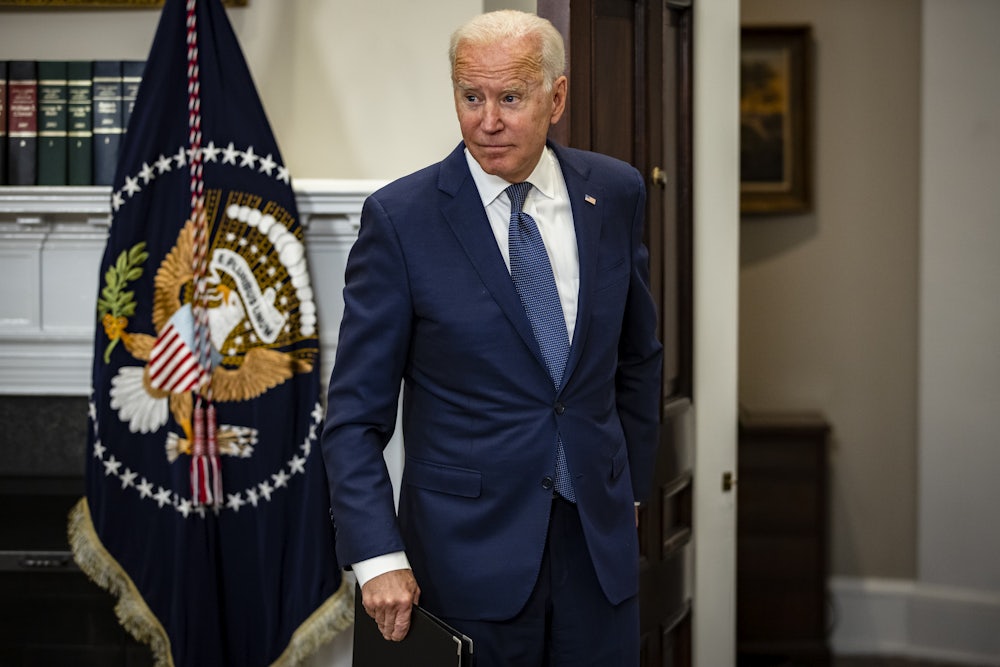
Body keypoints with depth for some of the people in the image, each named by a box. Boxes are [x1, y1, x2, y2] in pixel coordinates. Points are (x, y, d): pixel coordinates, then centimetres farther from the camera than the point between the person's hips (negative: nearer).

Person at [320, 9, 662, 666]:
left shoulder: (615, 193, 1)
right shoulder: (401, 217, -10)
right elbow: (356, 411, -8)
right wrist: (378, 557, -16)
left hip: (599, 539, 3)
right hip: (471, 548, -3)